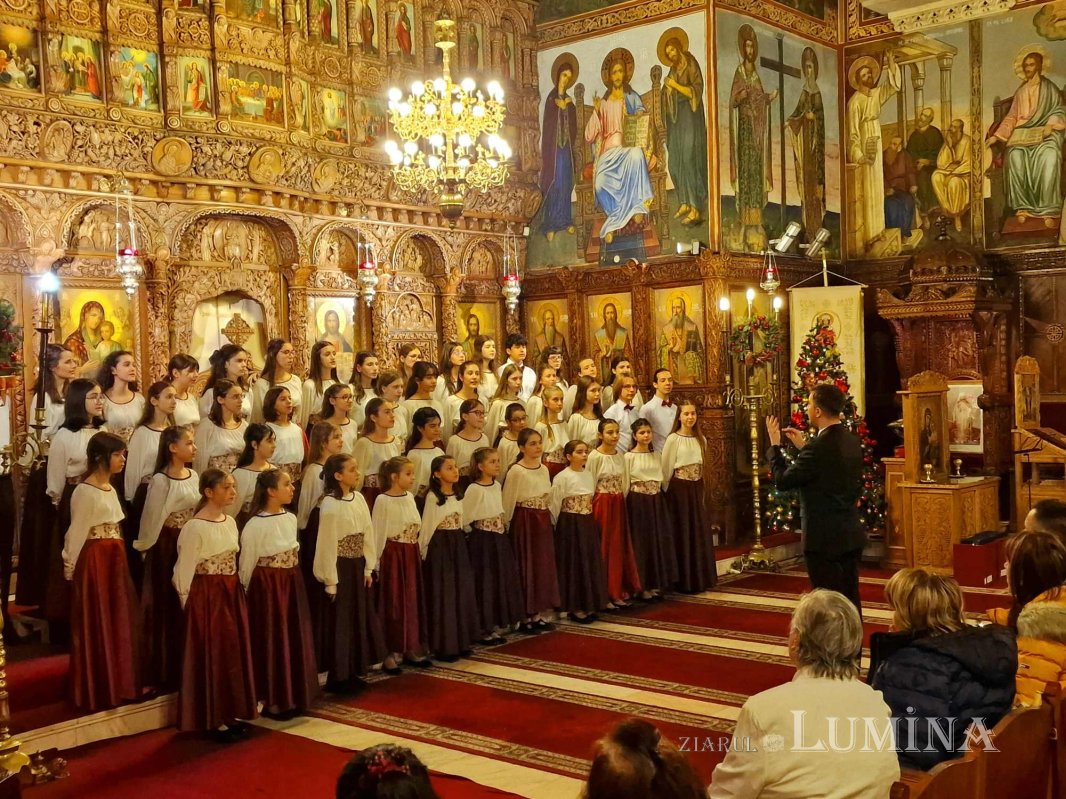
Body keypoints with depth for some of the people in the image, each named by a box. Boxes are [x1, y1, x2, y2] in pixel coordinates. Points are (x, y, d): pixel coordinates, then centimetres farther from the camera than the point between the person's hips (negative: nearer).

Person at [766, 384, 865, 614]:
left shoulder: (819, 446, -22)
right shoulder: (852, 442, 4)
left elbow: (783, 480, -14)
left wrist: (774, 445, -2)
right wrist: (803, 446, 18)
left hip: (824, 539, -8)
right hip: (851, 535, 8)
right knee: (850, 600, 15)